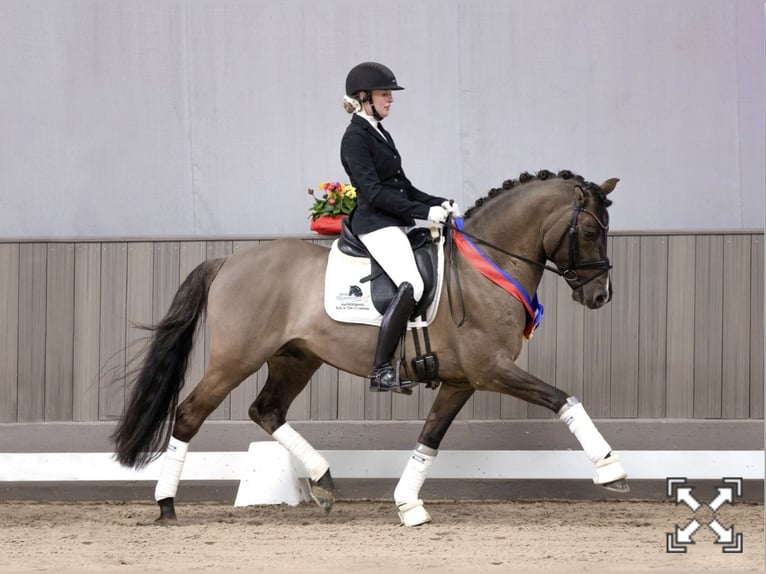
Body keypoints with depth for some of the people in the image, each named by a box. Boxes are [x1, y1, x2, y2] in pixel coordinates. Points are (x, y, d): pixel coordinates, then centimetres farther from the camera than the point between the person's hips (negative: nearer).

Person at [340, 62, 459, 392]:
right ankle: (380, 371, -25)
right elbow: (374, 192, -18)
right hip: (375, 224, -10)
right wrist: (424, 211, -20)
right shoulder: (355, 138, -10)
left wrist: (437, 203, 7)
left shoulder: (380, 134, 19)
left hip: (395, 225, 10)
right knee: (411, 286, -27)